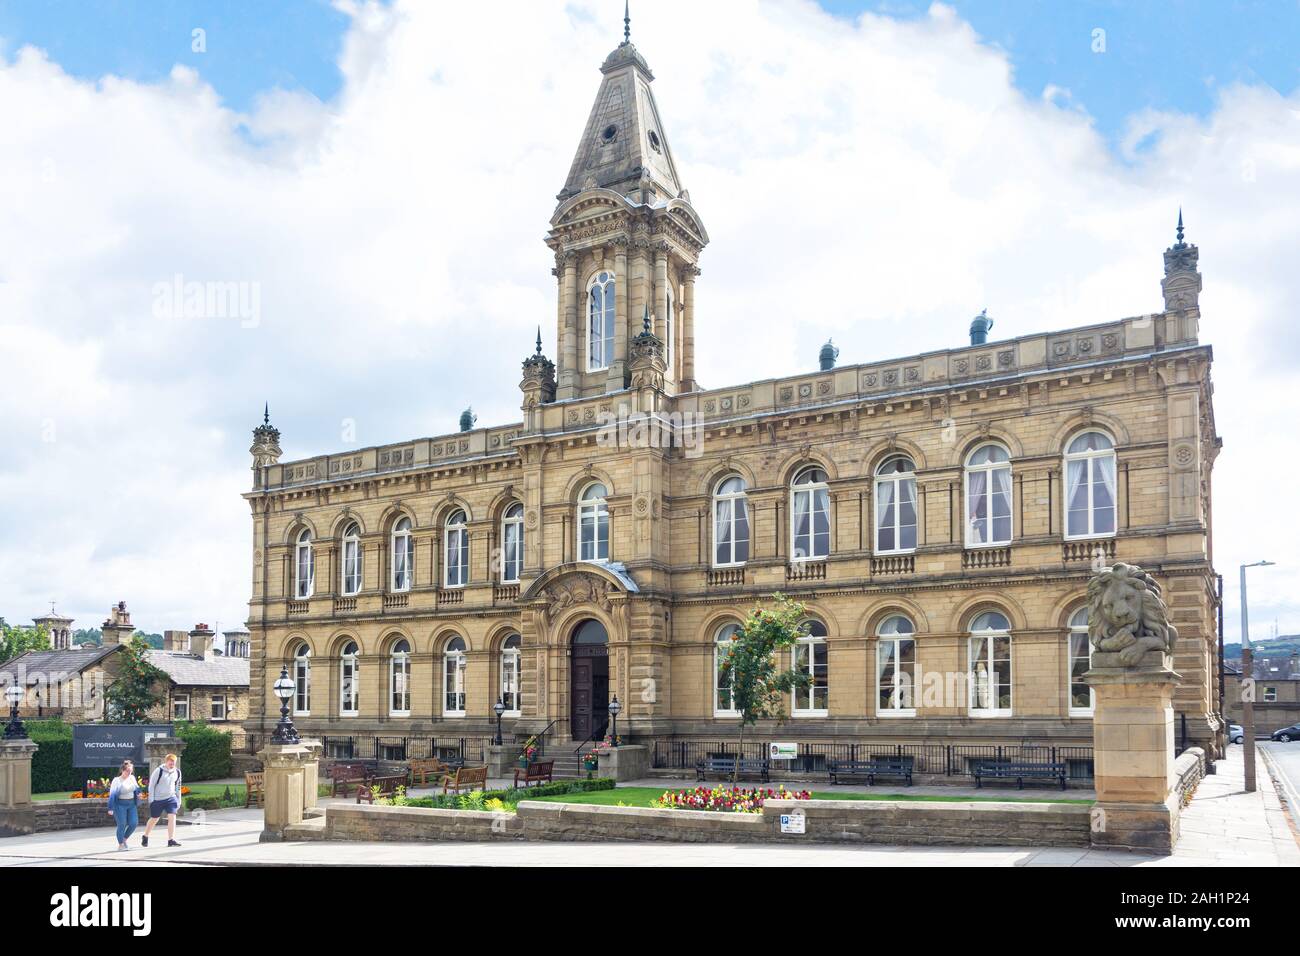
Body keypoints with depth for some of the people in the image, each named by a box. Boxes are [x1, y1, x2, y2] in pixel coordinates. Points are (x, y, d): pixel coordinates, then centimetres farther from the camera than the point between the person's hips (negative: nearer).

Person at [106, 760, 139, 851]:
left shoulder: (132, 778, 6)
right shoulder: (117, 780, -11)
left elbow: (136, 788, 22)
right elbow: (112, 794, -14)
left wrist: (138, 794, -1)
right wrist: (110, 808, -18)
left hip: (132, 803, 5)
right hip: (120, 804, -5)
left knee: (134, 823, -2)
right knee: (122, 824, -4)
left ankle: (125, 839, 22)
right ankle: (120, 844, 13)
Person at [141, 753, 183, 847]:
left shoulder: (177, 772, 3)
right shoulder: (159, 771, -13)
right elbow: (151, 785, -8)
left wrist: (179, 800, 13)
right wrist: (151, 800, -10)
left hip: (171, 798, 3)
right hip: (158, 799, -3)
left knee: (172, 817, -12)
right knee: (154, 819, 10)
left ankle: (171, 840, -10)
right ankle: (145, 837, 34)